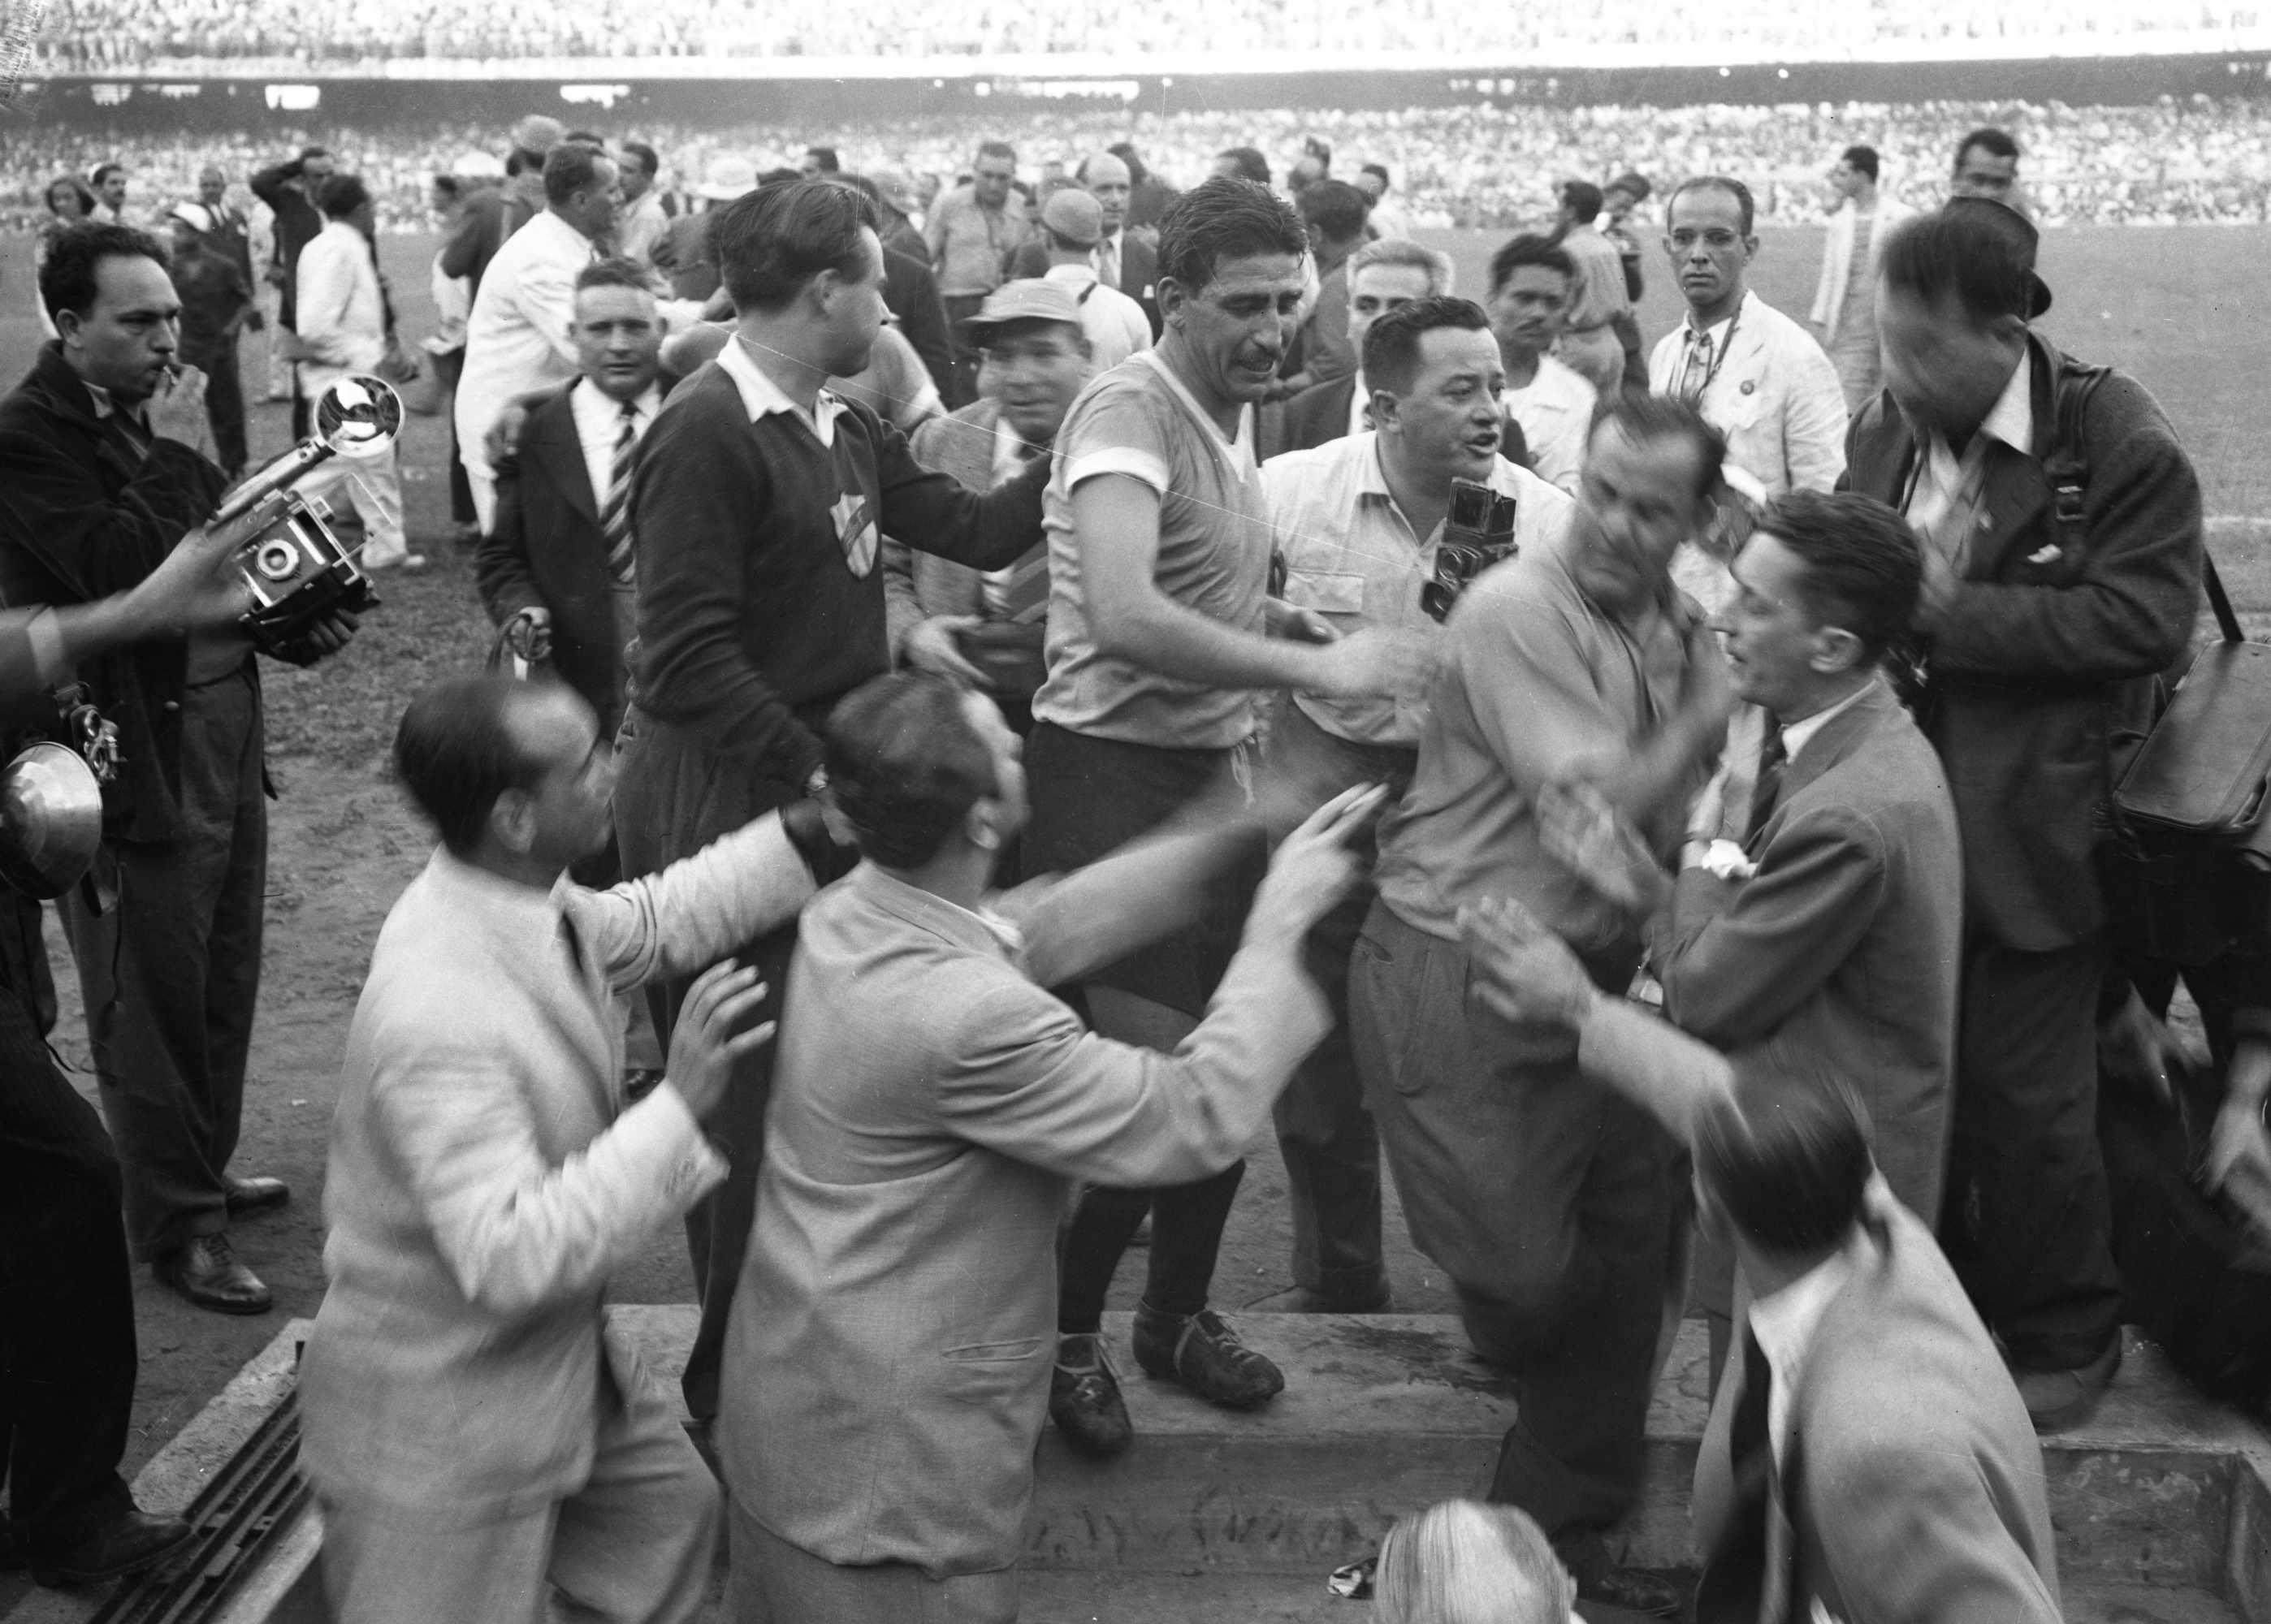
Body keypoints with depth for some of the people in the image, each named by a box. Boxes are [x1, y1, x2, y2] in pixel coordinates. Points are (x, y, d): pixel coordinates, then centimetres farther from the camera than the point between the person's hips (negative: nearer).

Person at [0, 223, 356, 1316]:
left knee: (223, 980, 19)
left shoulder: (151, 414, 8)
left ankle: (203, 1172, 37)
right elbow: (124, 570, -27)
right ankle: (175, 1226, 17)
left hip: (224, 724, 8)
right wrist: (181, 459, -19)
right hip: (136, 755, -8)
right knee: (153, 1003, 4)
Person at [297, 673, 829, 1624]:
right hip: (436, 1432, -9)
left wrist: (811, 833, 3)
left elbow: (653, 922, 12)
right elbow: (509, 1257, -36)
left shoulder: (527, 898, -8)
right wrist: (677, 1106, -38)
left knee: (670, 1512, 26)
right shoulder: (436, 1014, -35)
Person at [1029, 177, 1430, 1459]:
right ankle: (1067, 1330, 16)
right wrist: (1310, 667, -34)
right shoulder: (1131, 411, -18)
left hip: (1214, 773, 9)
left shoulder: (1237, 411, 11)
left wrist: (1279, 618, 6)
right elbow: (1122, 615, -35)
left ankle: (1180, 1309, 33)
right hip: (1113, 773, -9)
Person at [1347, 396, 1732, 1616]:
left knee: (1625, 1256, 9)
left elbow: (1666, 835, 10)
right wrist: (1710, 708, -14)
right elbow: (1597, 812, -20)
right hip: (1455, 976, -7)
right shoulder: (1515, 611, -16)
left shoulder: (1687, 635, 7)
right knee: (1524, 1273, -5)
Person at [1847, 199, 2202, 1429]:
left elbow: (2142, 621, -21)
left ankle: (2063, 1340, 27)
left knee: (2024, 1098, 4)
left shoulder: (2121, 446, -14)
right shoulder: (1883, 431, 3)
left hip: (2029, 834, -5)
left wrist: (1940, 613, -22)